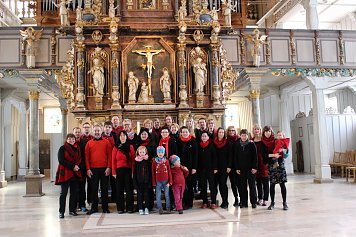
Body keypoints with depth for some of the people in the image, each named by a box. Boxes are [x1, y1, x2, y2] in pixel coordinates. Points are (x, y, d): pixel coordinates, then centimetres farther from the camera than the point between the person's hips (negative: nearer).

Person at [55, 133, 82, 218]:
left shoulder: (77, 148, 12)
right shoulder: (62, 148, -2)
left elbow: (79, 159, 11)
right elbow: (61, 160, -10)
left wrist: (77, 165, -10)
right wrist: (72, 166, -14)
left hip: (75, 173, 5)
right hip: (65, 173, -5)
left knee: (74, 192, 8)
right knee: (63, 192, -2)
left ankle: (72, 210, 18)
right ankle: (61, 212, 3)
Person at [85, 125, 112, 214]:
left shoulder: (106, 142, 3)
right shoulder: (89, 143, 7)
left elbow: (110, 155, 1)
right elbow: (87, 156, 5)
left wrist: (108, 167, -7)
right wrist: (88, 169, -3)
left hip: (104, 169, -1)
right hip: (93, 169, 1)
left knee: (104, 189, 6)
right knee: (94, 189, 7)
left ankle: (105, 207, 14)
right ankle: (94, 208, 15)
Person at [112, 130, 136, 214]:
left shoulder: (130, 147, 5)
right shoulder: (116, 147, 5)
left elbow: (133, 159, 1)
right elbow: (113, 160, 2)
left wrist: (133, 171, -7)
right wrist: (114, 172, -5)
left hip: (128, 170, 0)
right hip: (119, 170, 1)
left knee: (129, 189, 2)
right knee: (119, 189, 5)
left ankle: (130, 208, 10)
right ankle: (120, 208, 12)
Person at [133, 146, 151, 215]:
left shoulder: (148, 161, 1)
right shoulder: (136, 161, 0)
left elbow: (150, 172, 1)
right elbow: (134, 173, 1)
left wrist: (150, 182, -4)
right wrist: (135, 183, -4)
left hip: (146, 181, 0)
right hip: (139, 181, 0)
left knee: (146, 195, 5)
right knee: (140, 195, 6)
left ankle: (146, 208, 15)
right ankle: (140, 209, 15)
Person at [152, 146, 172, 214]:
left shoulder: (166, 161, 1)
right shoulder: (154, 161, 0)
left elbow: (169, 172, 3)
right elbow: (153, 172, 2)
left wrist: (169, 182, -2)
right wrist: (154, 182, 0)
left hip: (165, 181, 0)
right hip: (158, 181, 0)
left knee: (167, 195, 6)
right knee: (158, 196, 4)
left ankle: (168, 208, 15)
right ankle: (160, 208, 13)